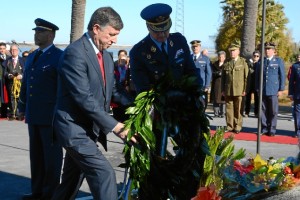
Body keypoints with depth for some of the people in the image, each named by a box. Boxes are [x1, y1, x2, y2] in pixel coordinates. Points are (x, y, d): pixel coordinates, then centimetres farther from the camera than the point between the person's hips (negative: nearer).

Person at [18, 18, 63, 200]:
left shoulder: (59, 57, -7)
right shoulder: (32, 57, 15)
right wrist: (22, 107, 17)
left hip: (50, 115, -7)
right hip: (33, 115, 7)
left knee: (51, 154, 3)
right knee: (36, 154, 13)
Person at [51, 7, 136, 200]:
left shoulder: (106, 56, 10)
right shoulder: (75, 53, -18)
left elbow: (111, 90, 13)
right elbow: (84, 98, -24)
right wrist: (114, 126, -24)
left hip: (89, 129, 9)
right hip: (74, 128, -9)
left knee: (71, 182, 16)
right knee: (104, 173, -14)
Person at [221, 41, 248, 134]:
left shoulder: (243, 62, 4)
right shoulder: (226, 63, 11)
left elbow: (246, 77, 2)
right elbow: (223, 77, 12)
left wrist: (245, 90, -4)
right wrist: (222, 90, 7)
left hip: (239, 91, -2)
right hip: (228, 90, 2)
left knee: (238, 109, 0)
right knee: (229, 109, 4)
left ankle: (237, 127, 9)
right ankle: (229, 126, 12)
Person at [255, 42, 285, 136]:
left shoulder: (279, 61, 4)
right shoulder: (260, 61, 11)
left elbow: (282, 76, 2)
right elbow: (257, 76, 14)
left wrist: (281, 89, -3)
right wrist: (257, 89, 9)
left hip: (273, 91, -2)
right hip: (262, 90, 2)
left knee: (273, 111, 1)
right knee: (263, 110, 4)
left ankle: (272, 130, 9)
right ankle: (264, 129, 12)